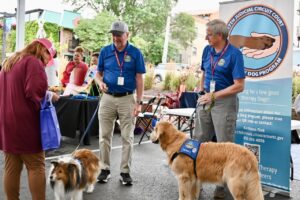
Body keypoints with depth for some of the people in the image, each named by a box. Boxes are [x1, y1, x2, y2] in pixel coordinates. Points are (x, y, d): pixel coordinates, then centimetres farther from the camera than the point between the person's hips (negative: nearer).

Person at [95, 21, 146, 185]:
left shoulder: (135, 53, -2)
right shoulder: (105, 51, 4)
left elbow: (139, 79, -2)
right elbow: (98, 73, 11)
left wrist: (138, 102, -7)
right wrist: (100, 82, -12)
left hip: (127, 99, -2)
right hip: (108, 98, 2)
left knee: (127, 137, 4)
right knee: (104, 136, 7)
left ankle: (125, 172, 15)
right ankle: (105, 169, 21)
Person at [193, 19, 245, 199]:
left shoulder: (234, 54, -13)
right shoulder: (207, 50, 5)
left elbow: (239, 86, -16)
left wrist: (214, 96, -16)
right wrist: (202, 92, 6)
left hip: (225, 102, -6)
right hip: (206, 99, 7)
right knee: (199, 141, 13)